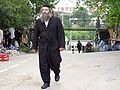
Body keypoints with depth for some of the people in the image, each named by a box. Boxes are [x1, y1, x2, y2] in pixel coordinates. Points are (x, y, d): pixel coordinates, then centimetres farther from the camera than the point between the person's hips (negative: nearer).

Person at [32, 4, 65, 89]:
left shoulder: (56, 20, 2)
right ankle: (46, 82, 13)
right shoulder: (38, 21, 10)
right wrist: (35, 46, 9)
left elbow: (61, 33, -2)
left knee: (54, 62, 5)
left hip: (54, 46, -2)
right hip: (42, 47, 2)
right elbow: (36, 35, 12)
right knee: (43, 65, 1)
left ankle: (57, 73, 38)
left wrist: (62, 45, -10)